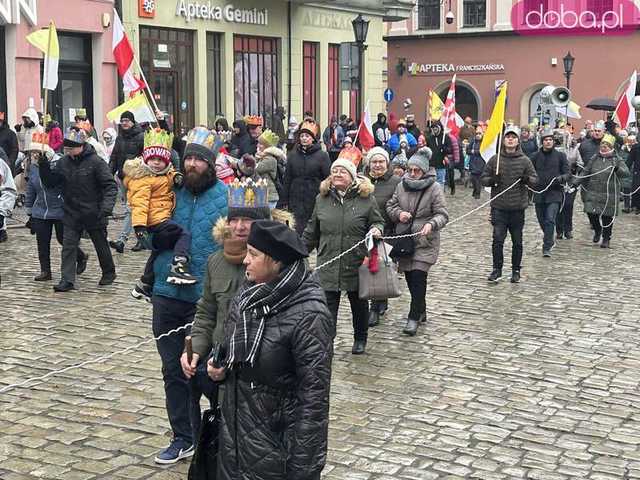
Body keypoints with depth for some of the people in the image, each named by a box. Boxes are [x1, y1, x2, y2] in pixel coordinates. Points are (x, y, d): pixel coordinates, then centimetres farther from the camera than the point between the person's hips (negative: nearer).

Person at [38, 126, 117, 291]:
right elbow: (50, 183, 7)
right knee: (68, 247, -2)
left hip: (93, 214, -4)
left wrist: (106, 207, -28)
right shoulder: (63, 162, 1)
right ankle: (67, 280, 0)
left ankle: (109, 272, 33)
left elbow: (110, 186, -16)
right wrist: (44, 167, -11)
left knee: (101, 245, 13)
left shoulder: (95, 162, -14)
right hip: (71, 214, 4)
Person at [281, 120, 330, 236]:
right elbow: (287, 179, 13)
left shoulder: (322, 155, 0)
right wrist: (284, 201, 9)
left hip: (315, 200, -2)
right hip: (296, 202, 3)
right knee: (297, 231, -2)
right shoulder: (292, 155, 11)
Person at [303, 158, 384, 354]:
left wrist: (377, 230, -15)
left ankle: (360, 339, 35)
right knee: (328, 305, -4)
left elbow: (378, 221, 7)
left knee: (359, 303, 16)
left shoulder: (366, 198, -2)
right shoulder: (322, 199, 5)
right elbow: (312, 231, 14)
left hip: (357, 263, -1)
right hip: (328, 263, 1)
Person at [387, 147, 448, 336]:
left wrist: (431, 224, -29)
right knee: (409, 277, 11)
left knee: (418, 277, -11)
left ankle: (414, 318, -4)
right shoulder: (401, 185, 6)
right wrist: (399, 213, -10)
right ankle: (421, 311, 30)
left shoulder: (434, 188, -7)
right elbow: (390, 206, 12)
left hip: (424, 241, -5)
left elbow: (442, 214, -9)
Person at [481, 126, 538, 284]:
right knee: (497, 239, -7)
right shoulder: (495, 159, 4)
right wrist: (492, 180, -14)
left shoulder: (525, 161, 3)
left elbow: (535, 180, 5)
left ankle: (516, 270, 21)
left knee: (517, 242, 9)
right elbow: (483, 179, 8)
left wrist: (527, 179, -17)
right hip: (499, 207, 0)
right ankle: (497, 269, 6)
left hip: (518, 207, 1)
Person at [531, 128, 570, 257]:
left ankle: (547, 247, -13)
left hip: (554, 194, -3)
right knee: (542, 221, 13)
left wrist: (561, 178, -17)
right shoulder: (536, 157, 7)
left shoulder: (560, 156, 3)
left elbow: (568, 174, 4)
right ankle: (550, 239, 38)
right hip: (539, 194, 3)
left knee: (550, 220, -15)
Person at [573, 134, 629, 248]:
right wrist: (576, 182, 4)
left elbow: (626, 173, -13)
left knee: (607, 216, 2)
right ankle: (597, 230, 25)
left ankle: (606, 239, 21)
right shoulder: (594, 158, 9)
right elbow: (585, 173, 14)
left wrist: (618, 169, -32)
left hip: (610, 195, -2)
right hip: (593, 193, 2)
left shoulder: (617, 160, 0)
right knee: (591, 213, -6)